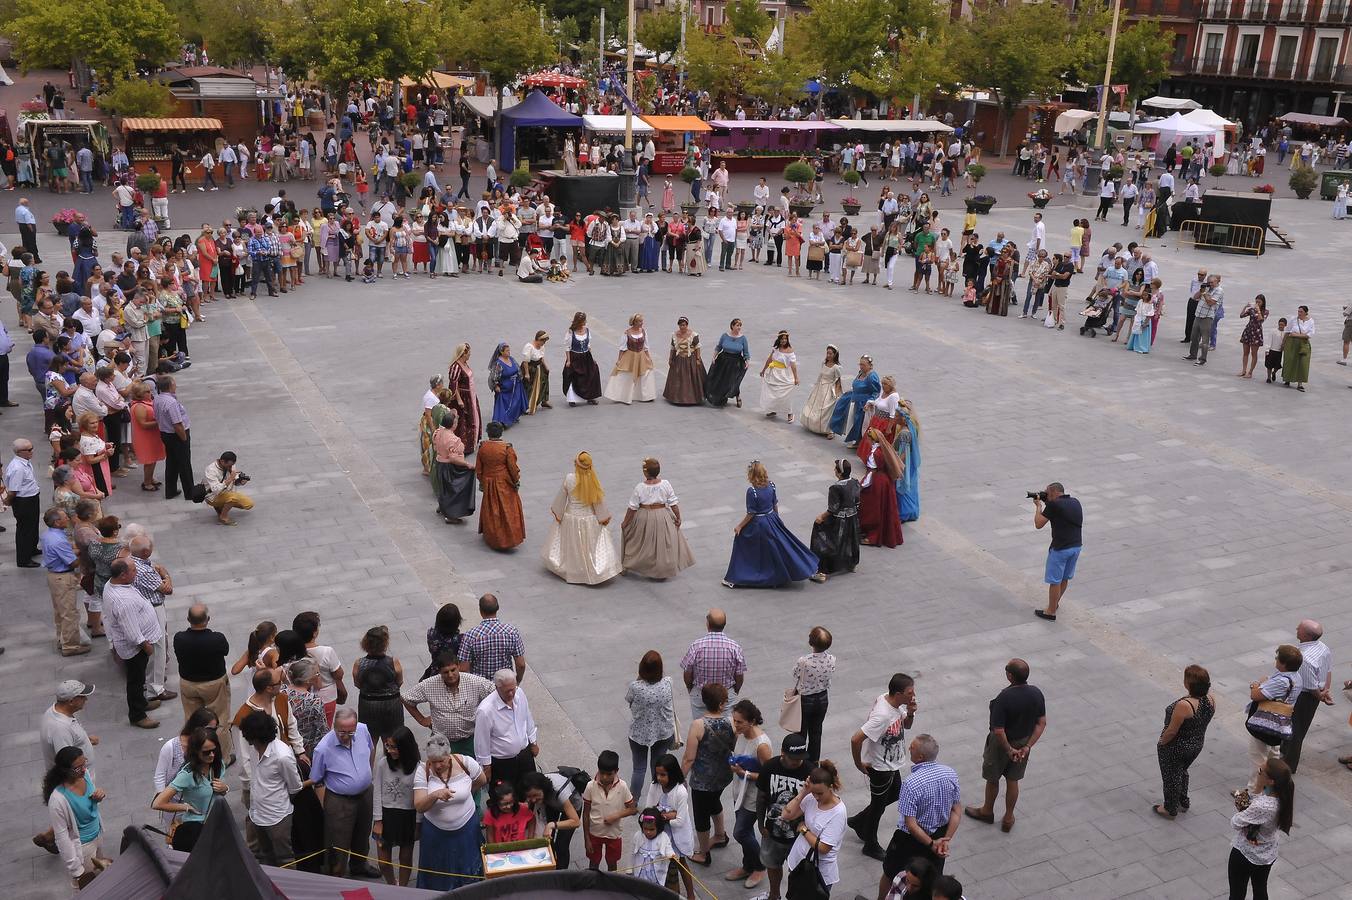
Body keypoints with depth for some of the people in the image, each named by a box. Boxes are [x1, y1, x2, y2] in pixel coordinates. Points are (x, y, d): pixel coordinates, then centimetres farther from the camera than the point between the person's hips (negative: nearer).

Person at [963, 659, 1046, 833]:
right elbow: (1041, 723, -8)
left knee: (992, 779, 20)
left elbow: (998, 731, -29)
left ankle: (987, 812, 42)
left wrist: (1009, 750, -14)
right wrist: (1027, 746, -7)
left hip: (1002, 744, -5)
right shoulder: (1036, 694, -15)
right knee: (1013, 781, 22)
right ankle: (1008, 818, 36)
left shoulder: (1004, 698, -32)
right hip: (1023, 743, 5)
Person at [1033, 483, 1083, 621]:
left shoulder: (1053, 504, -15)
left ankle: (1051, 612, 12)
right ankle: (1055, 602, 40)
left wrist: (1038, 506, 3)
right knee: (1065, 578, 22)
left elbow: (1038, 524, -10)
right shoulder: (1075, 502, 8)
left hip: (1060, 548, -7)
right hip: (1076, 546, 7)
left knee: (1055, 581, 4)